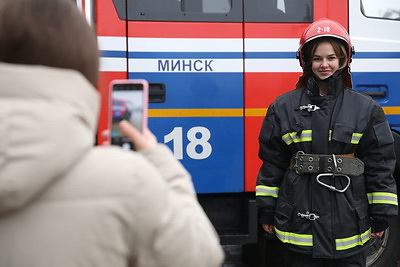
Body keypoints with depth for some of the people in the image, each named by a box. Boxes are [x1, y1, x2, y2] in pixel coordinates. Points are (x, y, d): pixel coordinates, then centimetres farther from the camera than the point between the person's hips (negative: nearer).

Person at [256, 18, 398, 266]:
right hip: (300, 216, 1)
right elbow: (271, 163, 6)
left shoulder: (366, 109, 2)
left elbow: (380, 164, 3)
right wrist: (267, 210, 6)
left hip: (348, 216, 0)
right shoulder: (284, 107, 4)